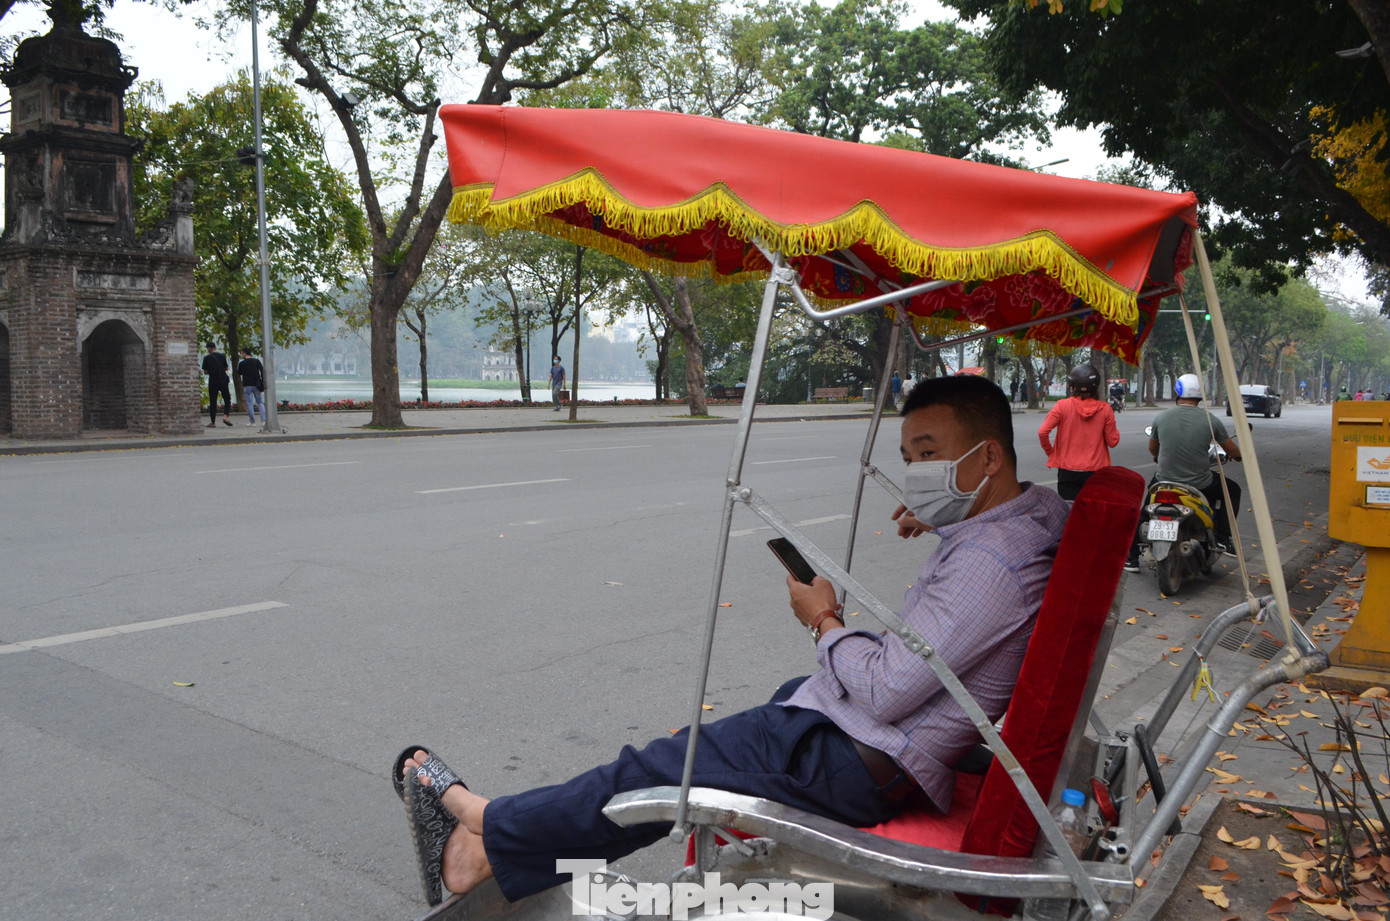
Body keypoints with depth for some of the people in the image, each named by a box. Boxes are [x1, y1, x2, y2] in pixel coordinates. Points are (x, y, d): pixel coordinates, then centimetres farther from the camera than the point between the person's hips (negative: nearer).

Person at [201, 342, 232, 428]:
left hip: (212, 382, 0)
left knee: (212, 402, 5)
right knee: (227, 400, 9)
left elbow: (205, 372, 0)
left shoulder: (207, 358, -3)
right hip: (223, 381, 0)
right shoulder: (222, 356, 0)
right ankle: (226, 416, -12)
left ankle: (213, 422, 6)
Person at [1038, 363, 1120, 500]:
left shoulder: (1062, 405, -7)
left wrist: (1049, 451, 2)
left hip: (1068, 471, -1)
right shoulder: (1104, 408, -3)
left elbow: (1042, 432, -14)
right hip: (1095, 471, 1)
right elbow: (1112, 441, 0)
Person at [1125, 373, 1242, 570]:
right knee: (1233, 490, 27)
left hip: (1165, 481, 2)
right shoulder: (1210, 420, -7)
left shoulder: (1161, 417, -4)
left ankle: (1131, 557, 24)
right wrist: (1233, 455, 28)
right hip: (1200, 485, -1)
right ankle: (1222, 538, 19)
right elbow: (1234, 452, 3)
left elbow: (1152, 450, 13)